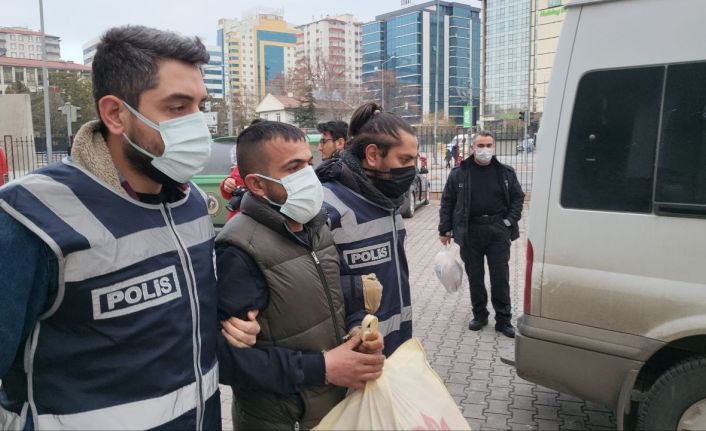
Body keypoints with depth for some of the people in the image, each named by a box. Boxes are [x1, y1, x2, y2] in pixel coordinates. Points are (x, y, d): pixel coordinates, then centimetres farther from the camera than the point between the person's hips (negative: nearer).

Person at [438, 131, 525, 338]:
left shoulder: (505, 172, 5)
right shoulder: (459, 173, 1)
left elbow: (518, 197, 13)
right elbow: (447, 202, 4)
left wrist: (510, 220, 0)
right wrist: (444, 230, 2)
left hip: (498, 230, 0)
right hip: (470, 231, 0)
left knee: (500, 277, 3)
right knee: (474, 276, 10)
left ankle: (503, 320, 14)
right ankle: (479, 315, 26)